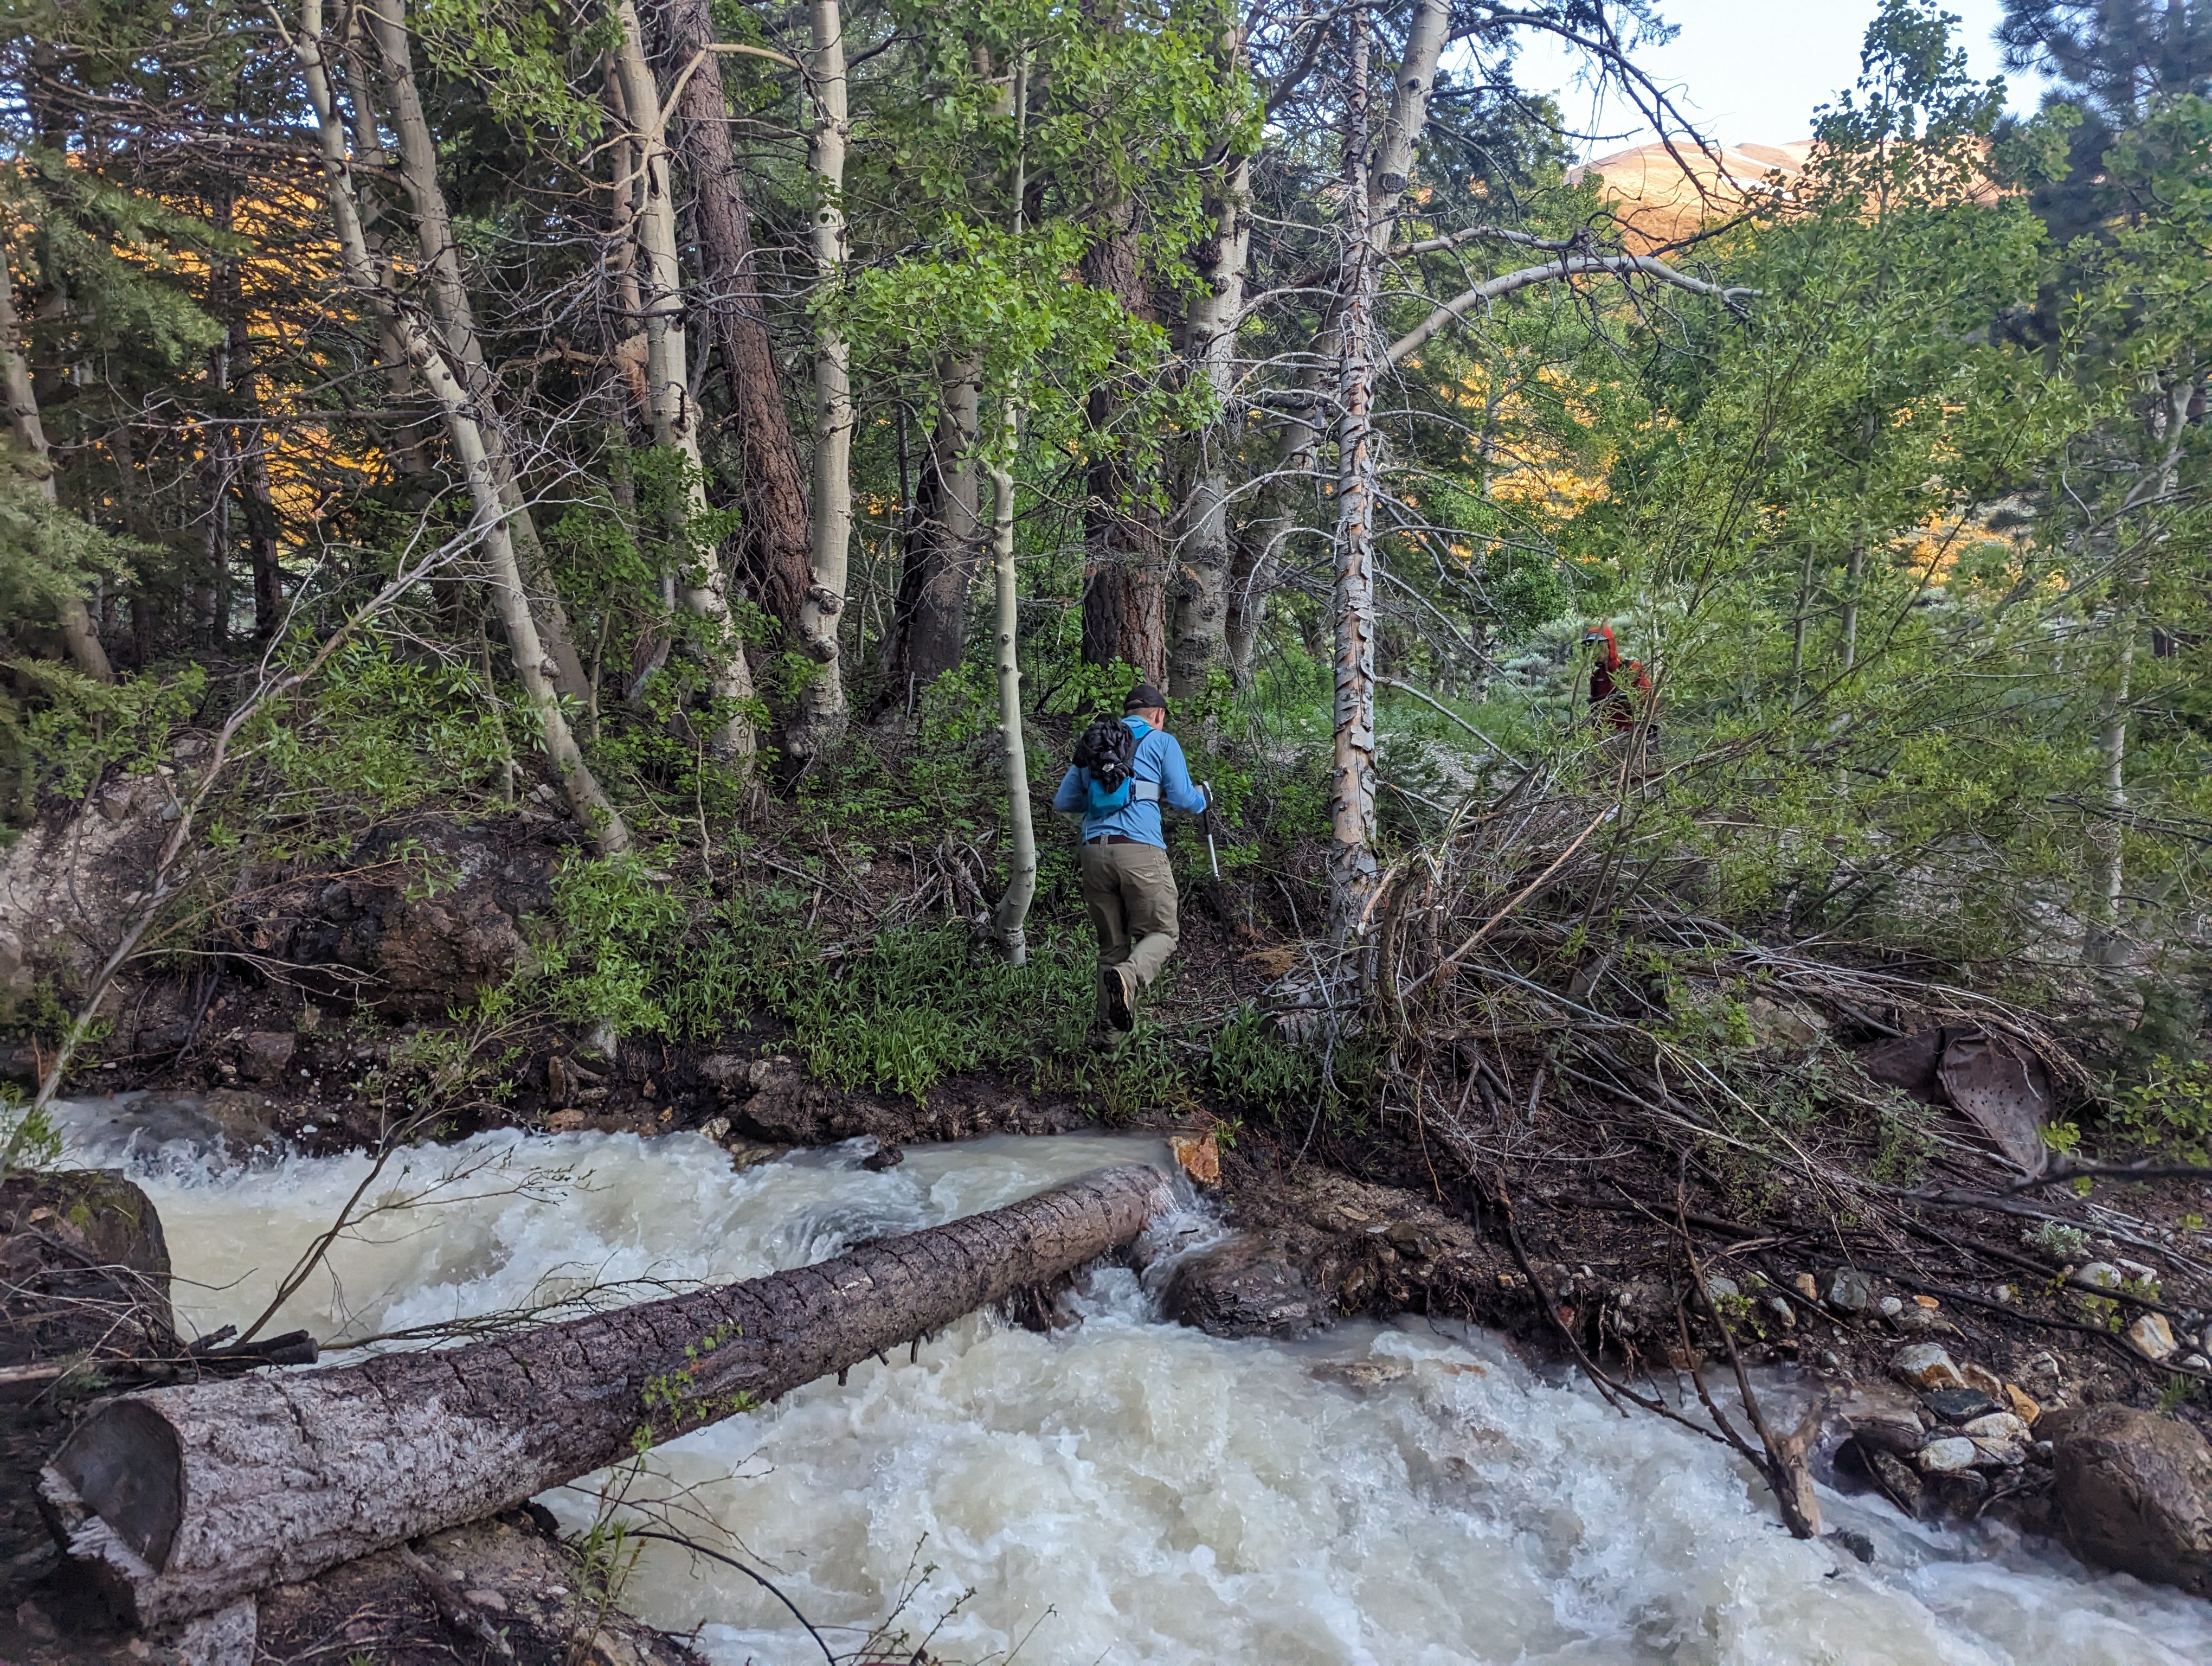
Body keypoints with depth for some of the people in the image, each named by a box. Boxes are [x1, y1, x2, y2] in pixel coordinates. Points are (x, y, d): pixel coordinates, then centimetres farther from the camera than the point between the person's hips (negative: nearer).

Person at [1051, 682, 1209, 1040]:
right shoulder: (1162, 742, 11)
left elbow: (1063, 802, 23)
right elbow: (1183, 800, 6)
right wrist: (1202, 799, 28)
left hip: (1095, 851, 4)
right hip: (1140, 850, -4)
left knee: (1111, 944, 12)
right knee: (1160, 933, 5)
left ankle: (1113, 1031, 9)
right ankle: (1127, 978, -25)